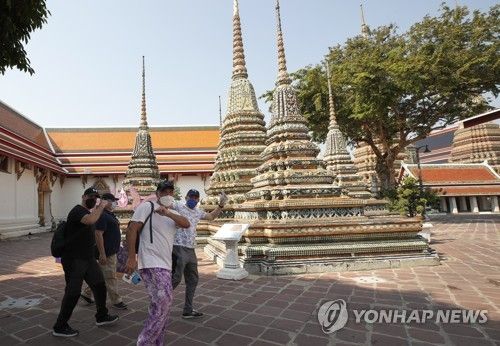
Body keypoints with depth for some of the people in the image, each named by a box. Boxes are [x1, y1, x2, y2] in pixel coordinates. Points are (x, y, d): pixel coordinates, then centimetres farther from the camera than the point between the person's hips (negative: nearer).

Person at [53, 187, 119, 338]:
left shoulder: (89, 212, 14)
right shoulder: (77, 210, -15)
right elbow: (91, 220, -38)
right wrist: (101, 206, -26)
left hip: (88, 258, 9)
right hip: (74, 260, -9)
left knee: (99, 285, 14)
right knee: (73, 292, 0)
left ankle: (102, 316, 29)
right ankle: (60, 327, 17)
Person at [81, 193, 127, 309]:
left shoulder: (110, 214, 13)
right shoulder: (102, 215, -19)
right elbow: (98, 235, -24)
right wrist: (102, 253, -25)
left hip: (112, 251, 10)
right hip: (106, 253, -10)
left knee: (100, 275, 20)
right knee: (110, 277, 1)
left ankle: (87, 293, 34)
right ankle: (116, 301, 11)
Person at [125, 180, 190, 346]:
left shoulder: (173, 213, 15)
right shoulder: (147, 206, -5)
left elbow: (186, 224, -5)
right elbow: (131, 229, -11)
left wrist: (167, 213, -21)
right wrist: (131, 257, -19)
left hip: (165, 265, 8)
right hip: (151, 264, -8)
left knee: (160, 305, 15)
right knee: (164, 301, -14)